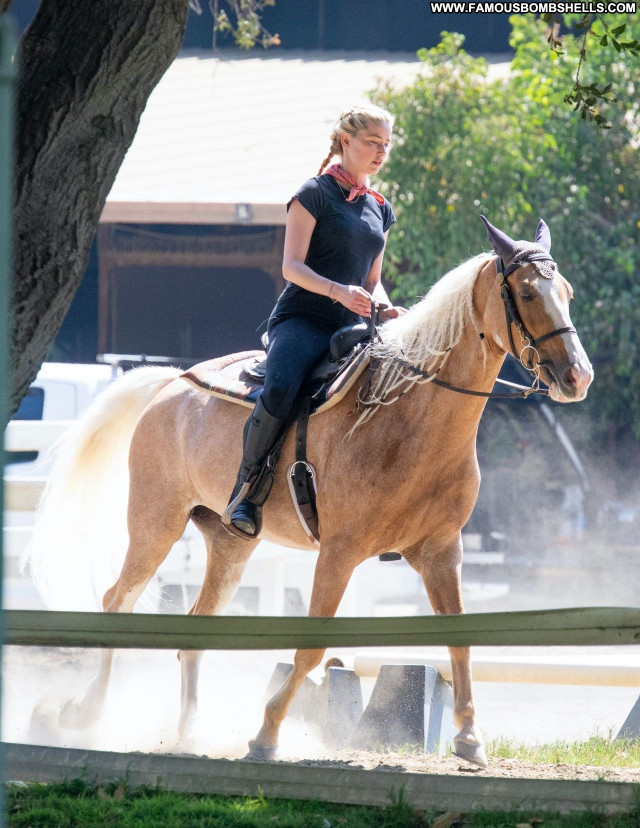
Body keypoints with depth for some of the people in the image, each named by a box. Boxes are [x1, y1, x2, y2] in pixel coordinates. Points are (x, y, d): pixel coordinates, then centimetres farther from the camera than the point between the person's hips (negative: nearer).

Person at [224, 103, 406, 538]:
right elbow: (292, 266, -8)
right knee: (280, 392, -34)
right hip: (302, 319, -6)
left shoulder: (381, 209, 20)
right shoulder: (316, 193, 0)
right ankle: (246, 484, -14)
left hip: (351, 329, 6)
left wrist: (386, 307, 1)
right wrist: (338, 291, -24)